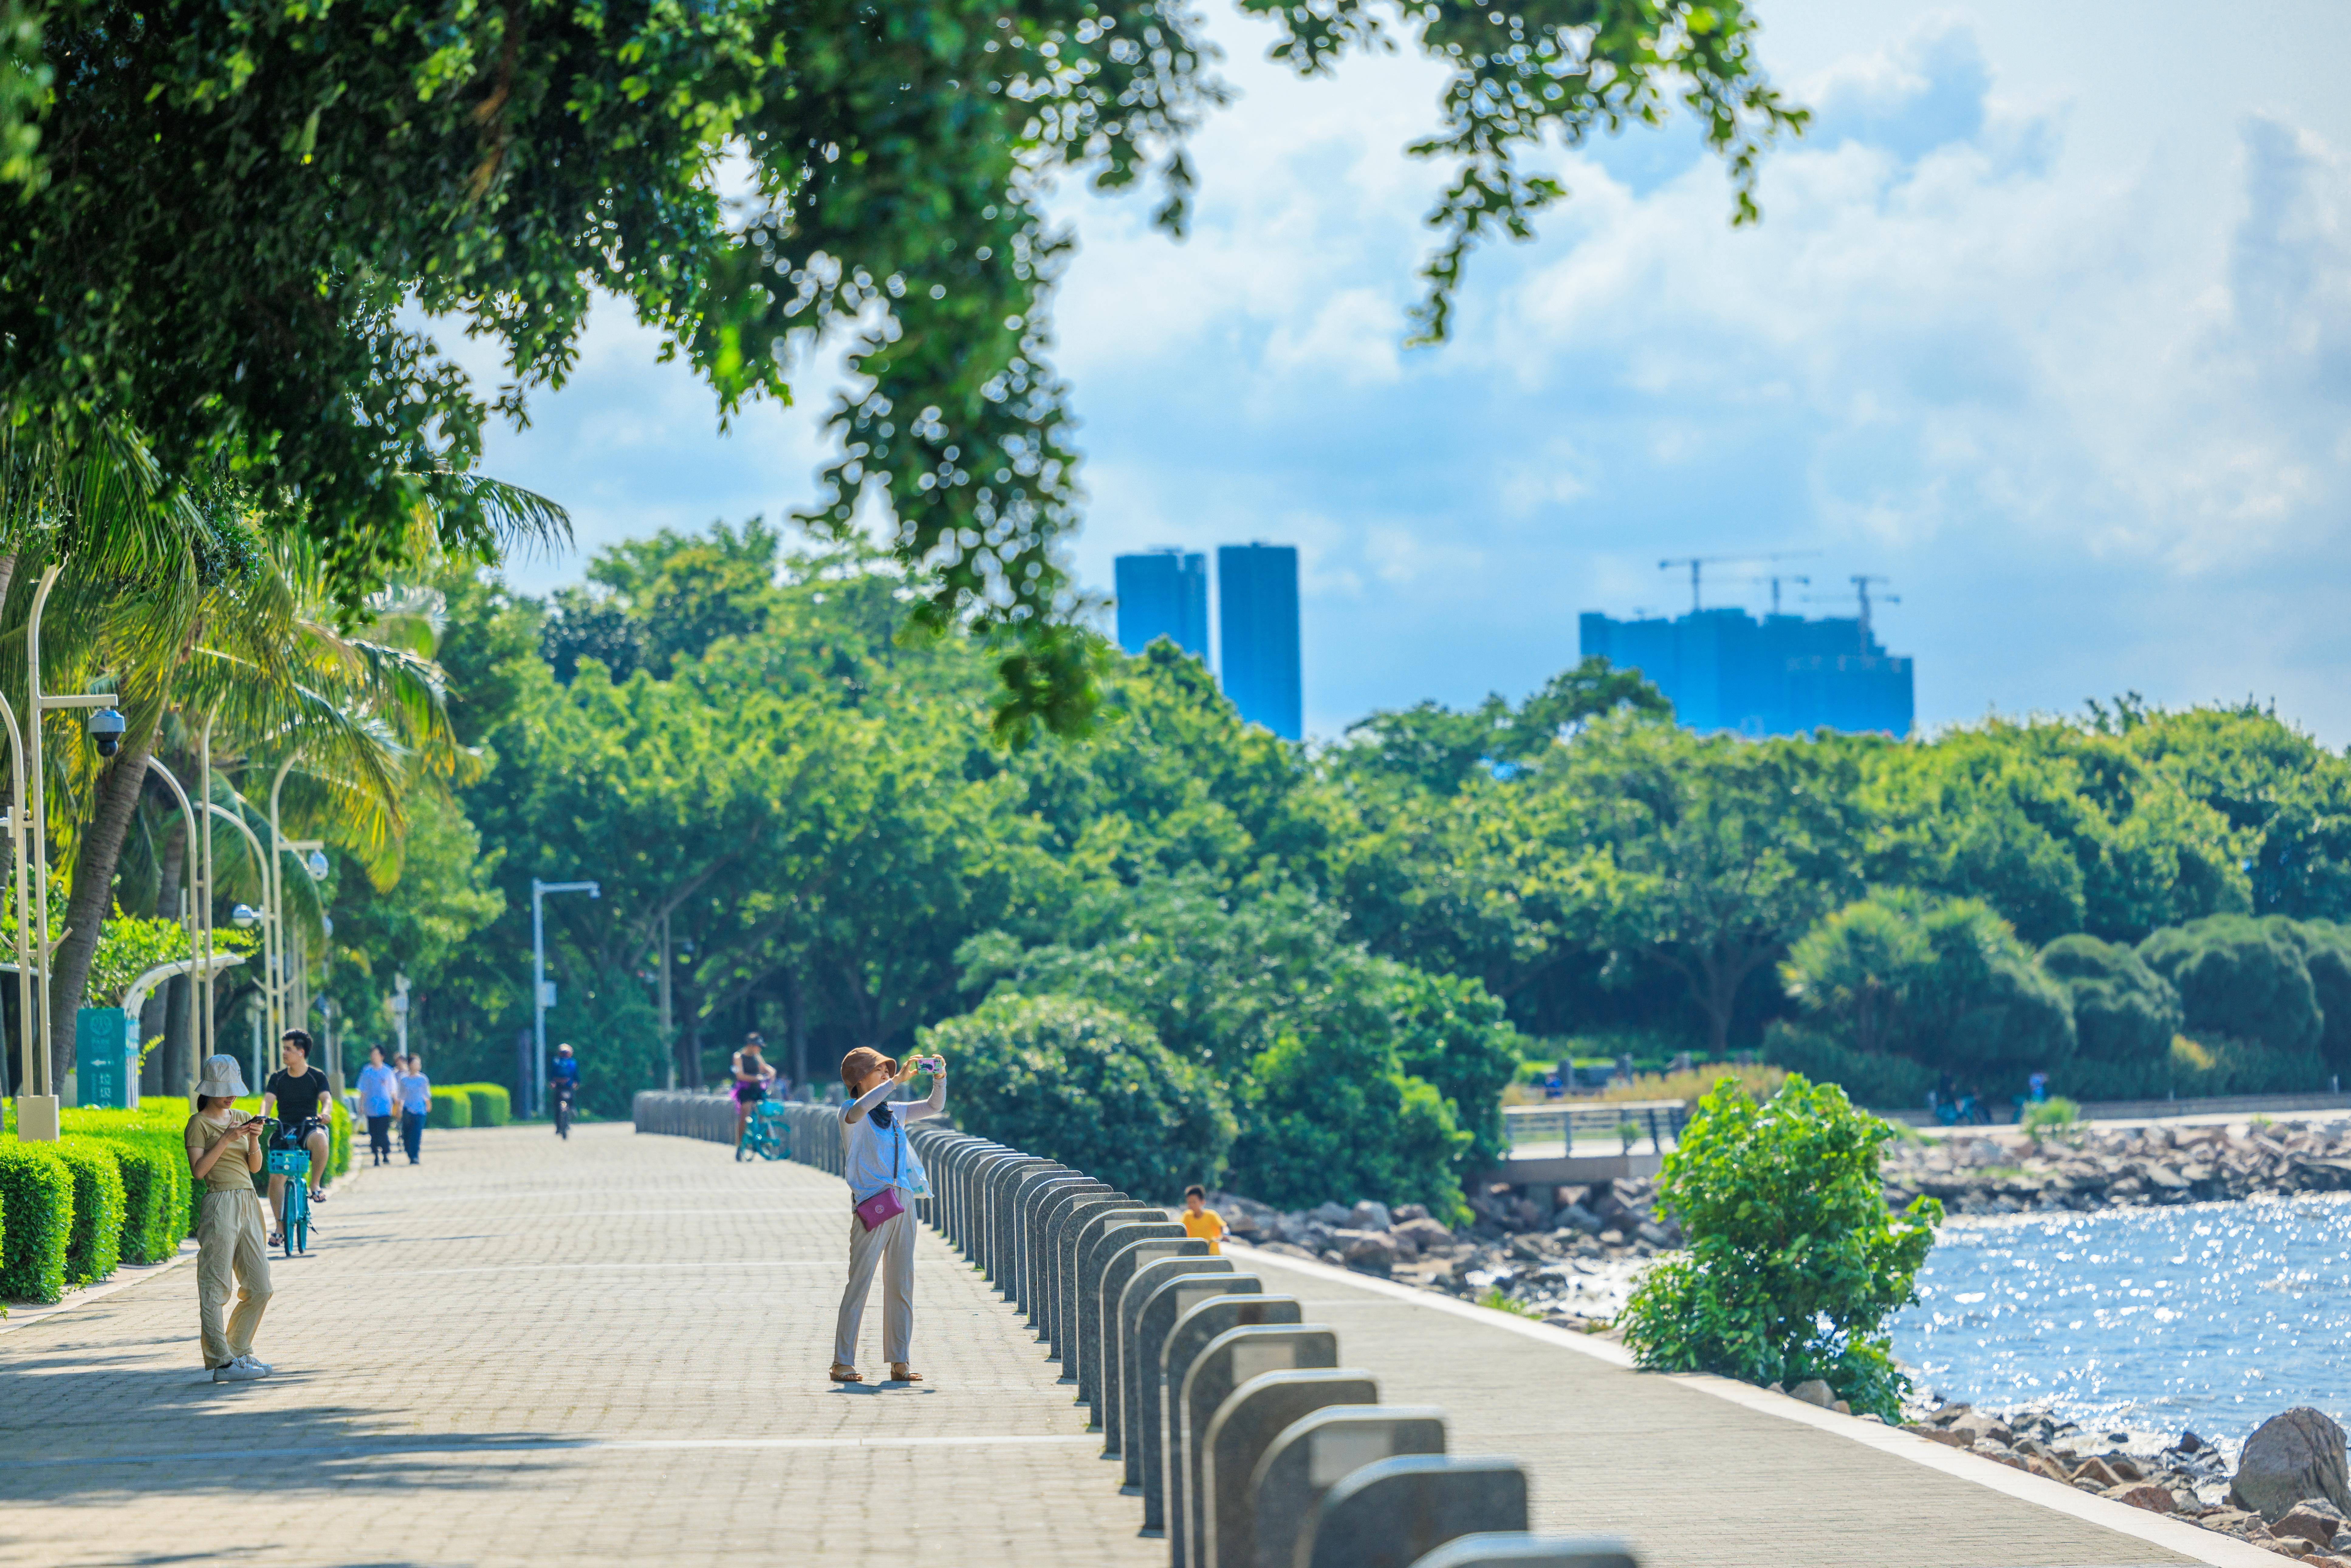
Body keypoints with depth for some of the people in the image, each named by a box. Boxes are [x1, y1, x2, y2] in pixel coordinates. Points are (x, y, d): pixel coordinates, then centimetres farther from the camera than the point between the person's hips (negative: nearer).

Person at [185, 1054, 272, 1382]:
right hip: (220, 1205, -7)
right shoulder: (199, 1124, -3)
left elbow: (255, 1166, 11)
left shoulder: (242, 1118, 16)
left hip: (248, 1204, 7)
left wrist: (254, 1139, -7)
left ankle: (239, 1351, 21)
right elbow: (199, 1170, -13)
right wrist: (227, 1139, -17)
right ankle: (222, 1363, -7)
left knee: (259, 1288, 7)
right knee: (215, 1289, -6)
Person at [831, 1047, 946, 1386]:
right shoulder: (851, 1114, -1)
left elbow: (935, 1107, 24)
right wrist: (898, 1081, -25)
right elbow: (860, 1109, -25)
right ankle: (842, 1363, -5)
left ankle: (899, 1362, 9)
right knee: (859, 1282, -7)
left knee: (901, 1284, 6)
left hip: (903, 1202, 7)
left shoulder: (893, 1113, 19)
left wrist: (939, 1079, 5)